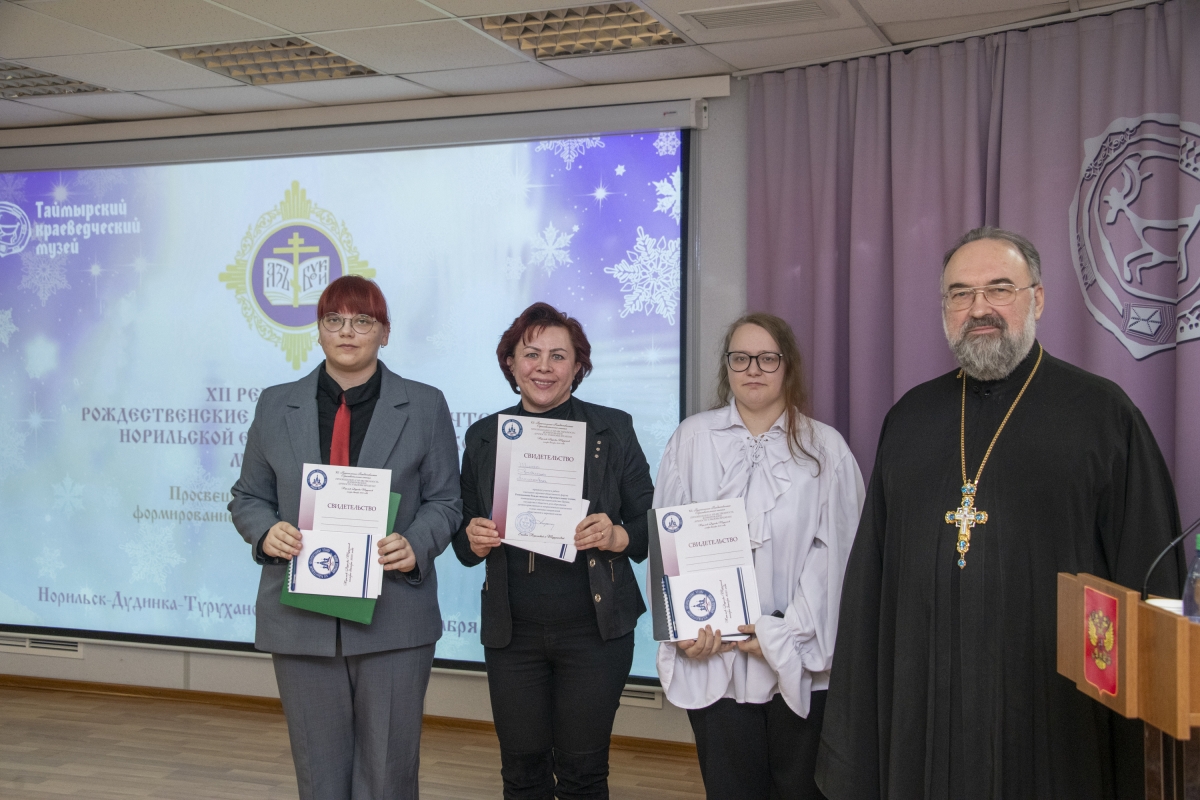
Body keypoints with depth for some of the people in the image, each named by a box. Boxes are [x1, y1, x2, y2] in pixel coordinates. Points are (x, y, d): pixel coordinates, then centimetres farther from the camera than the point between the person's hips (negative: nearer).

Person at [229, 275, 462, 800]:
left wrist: (416, 546, -15)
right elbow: (247, 497, 13)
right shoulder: (276, 407, 9)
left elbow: (445, 501, 4)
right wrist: (266, 531, -9)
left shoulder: (424, 407, 5)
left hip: (393, 616, -1)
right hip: (302, 618, 2)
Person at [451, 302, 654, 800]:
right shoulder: (484, 437, 6)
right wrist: (473, 540, -10)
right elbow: (464, 537, 12)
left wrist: (617, 536, -18)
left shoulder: (612, 430, 0)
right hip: (512, 633, 2)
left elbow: (651, 525, 2)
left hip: (595, 630, -2)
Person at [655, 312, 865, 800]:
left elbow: (835, 551, -3)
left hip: (800, 659, 0)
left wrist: (788, 634, -11)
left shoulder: (825, 448, 1)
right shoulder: (692, 439, 2)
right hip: (713, 656, 0)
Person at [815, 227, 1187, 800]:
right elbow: (871, 570, 12)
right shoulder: (910, 417, 10)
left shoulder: (1101, 413, -2)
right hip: (923, 705, 4)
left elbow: (1149, 575, -2)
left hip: (1052, 709, -3)